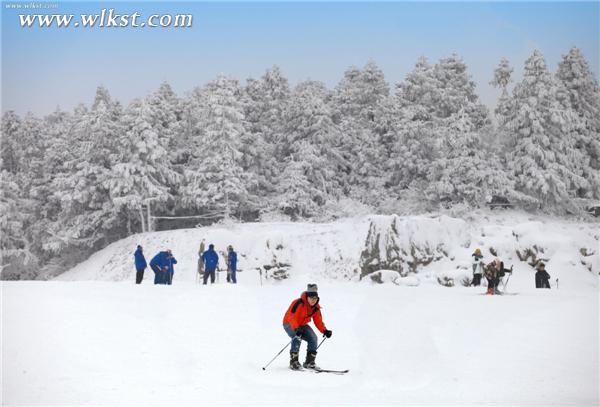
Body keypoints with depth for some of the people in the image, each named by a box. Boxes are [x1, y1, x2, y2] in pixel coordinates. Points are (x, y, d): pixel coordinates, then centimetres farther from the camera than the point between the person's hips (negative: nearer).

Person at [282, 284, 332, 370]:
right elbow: (291, 317, -36)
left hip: (302, 325, 7)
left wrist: (324, 331, -17)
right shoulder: (299, 303, -29)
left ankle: (309, 362, -1)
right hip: (289, 324, -6)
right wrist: (296, 329, -49)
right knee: (297, 338, -31)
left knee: (313, 338, -11)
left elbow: (318, 321, 0)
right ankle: (293, 361, -22)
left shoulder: (316, 308, -6)